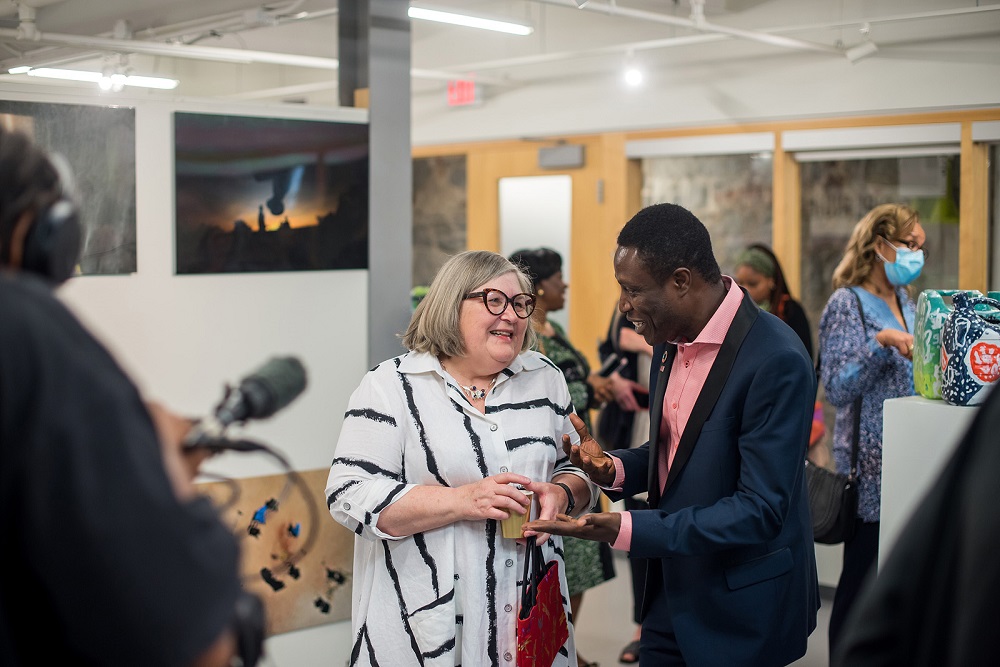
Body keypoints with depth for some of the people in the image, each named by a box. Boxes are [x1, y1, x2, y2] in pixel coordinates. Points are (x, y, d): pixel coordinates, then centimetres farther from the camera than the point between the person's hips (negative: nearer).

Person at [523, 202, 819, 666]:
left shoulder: (777, 361, -24)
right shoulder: (671, 340, 1)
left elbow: (760, 511, -25)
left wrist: (622, 530, -30)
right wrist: (611, 467, -7)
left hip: (740, 609, -7)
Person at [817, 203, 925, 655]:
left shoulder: (905, 302, 14)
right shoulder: (848, 304, -9)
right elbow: (838, 389, -15)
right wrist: (880, 343, -25)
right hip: (871, 465, -7)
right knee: (861, 579, -2)